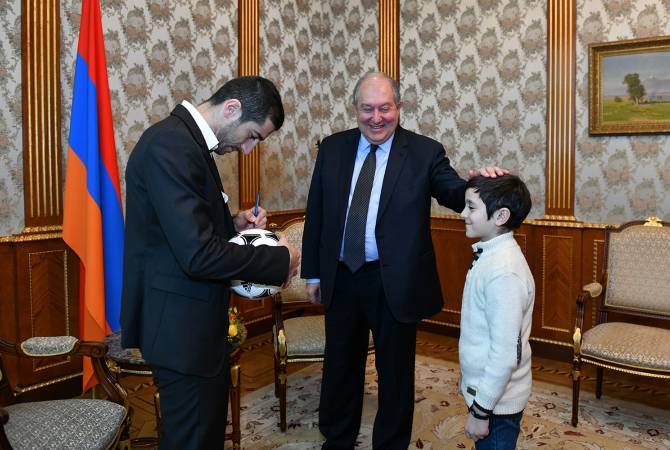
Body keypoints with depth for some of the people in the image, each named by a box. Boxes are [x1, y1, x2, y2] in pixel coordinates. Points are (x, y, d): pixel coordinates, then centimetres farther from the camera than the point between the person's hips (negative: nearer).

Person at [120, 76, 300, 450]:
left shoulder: (185, 139, 10)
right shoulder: (170, 145, -22)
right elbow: (198, 255, -28)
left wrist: (234, 225, 3)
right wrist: (279, 260, -17)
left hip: (197, 319, 10)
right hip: (181, 323, -10)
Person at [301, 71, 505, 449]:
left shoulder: (424, 152, -6)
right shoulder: (333, 148, 3)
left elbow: (457, 196, -11)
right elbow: (316, 214, 6)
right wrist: (313, 272, 6)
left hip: (396, 282, -3)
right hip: (341, 277, 3)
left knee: (395, 371, 13)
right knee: (340, 365, 19)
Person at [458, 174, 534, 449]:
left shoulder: (503, 273, -27)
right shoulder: (492, 254, 2)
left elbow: (506, 353, -26)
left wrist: (481, 411, -19)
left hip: (495, 399, -8)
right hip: (484, 387, 8)